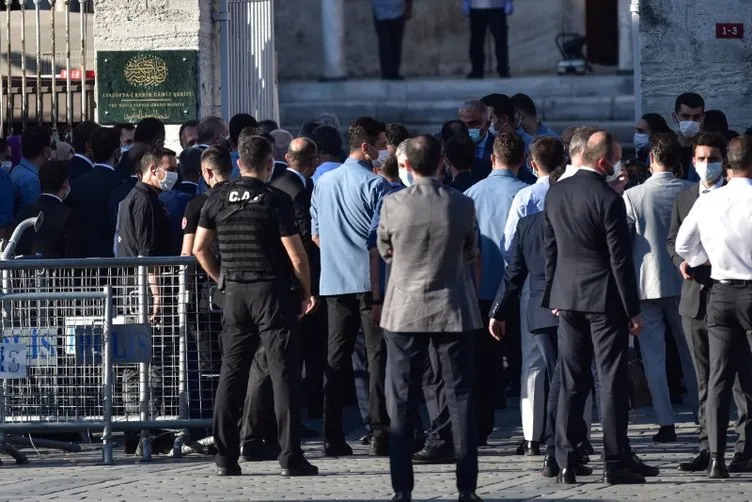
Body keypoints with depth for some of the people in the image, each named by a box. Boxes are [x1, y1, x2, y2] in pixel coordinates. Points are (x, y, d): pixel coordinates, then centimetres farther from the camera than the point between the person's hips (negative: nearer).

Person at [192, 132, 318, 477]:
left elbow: (199, 249, 7)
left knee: (231, 373, 9)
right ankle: (290, 457, -4)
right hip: (273, 292, -4)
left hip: (235, 293, 4)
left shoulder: (219, 198, 3)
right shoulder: (275, 201, -10)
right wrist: (306, 292, 3)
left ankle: (225, 457, 8)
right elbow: (297, 256, -11)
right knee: (283, 373, -1)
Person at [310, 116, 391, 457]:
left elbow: (316, 234, 16)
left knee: (336, 358, 7)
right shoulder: (375, 185, -10)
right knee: (378, 355, -2)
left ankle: (333, 438, 4)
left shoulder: (323, 183, 10)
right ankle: (380, 434, -6)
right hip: (371, 280, -6)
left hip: (334, 283, 6)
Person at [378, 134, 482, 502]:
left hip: (405, 312, 0)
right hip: (453, 311, 0)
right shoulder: (462, 206, -7)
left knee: (401, 402, 6)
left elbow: (384, 251, 6)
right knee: (460, 398, 5)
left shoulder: (393, 204, -9)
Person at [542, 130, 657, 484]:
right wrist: (633, 310, -8)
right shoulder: (608, 200, -16)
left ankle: (566, 462, 8)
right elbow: (620, 259, -14)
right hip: (604, 297, -6)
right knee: (612, 381, -1)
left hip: (567, 296, 6)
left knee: (571, 383, 9)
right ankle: (616, 462, -1)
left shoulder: (555, 193, 4)